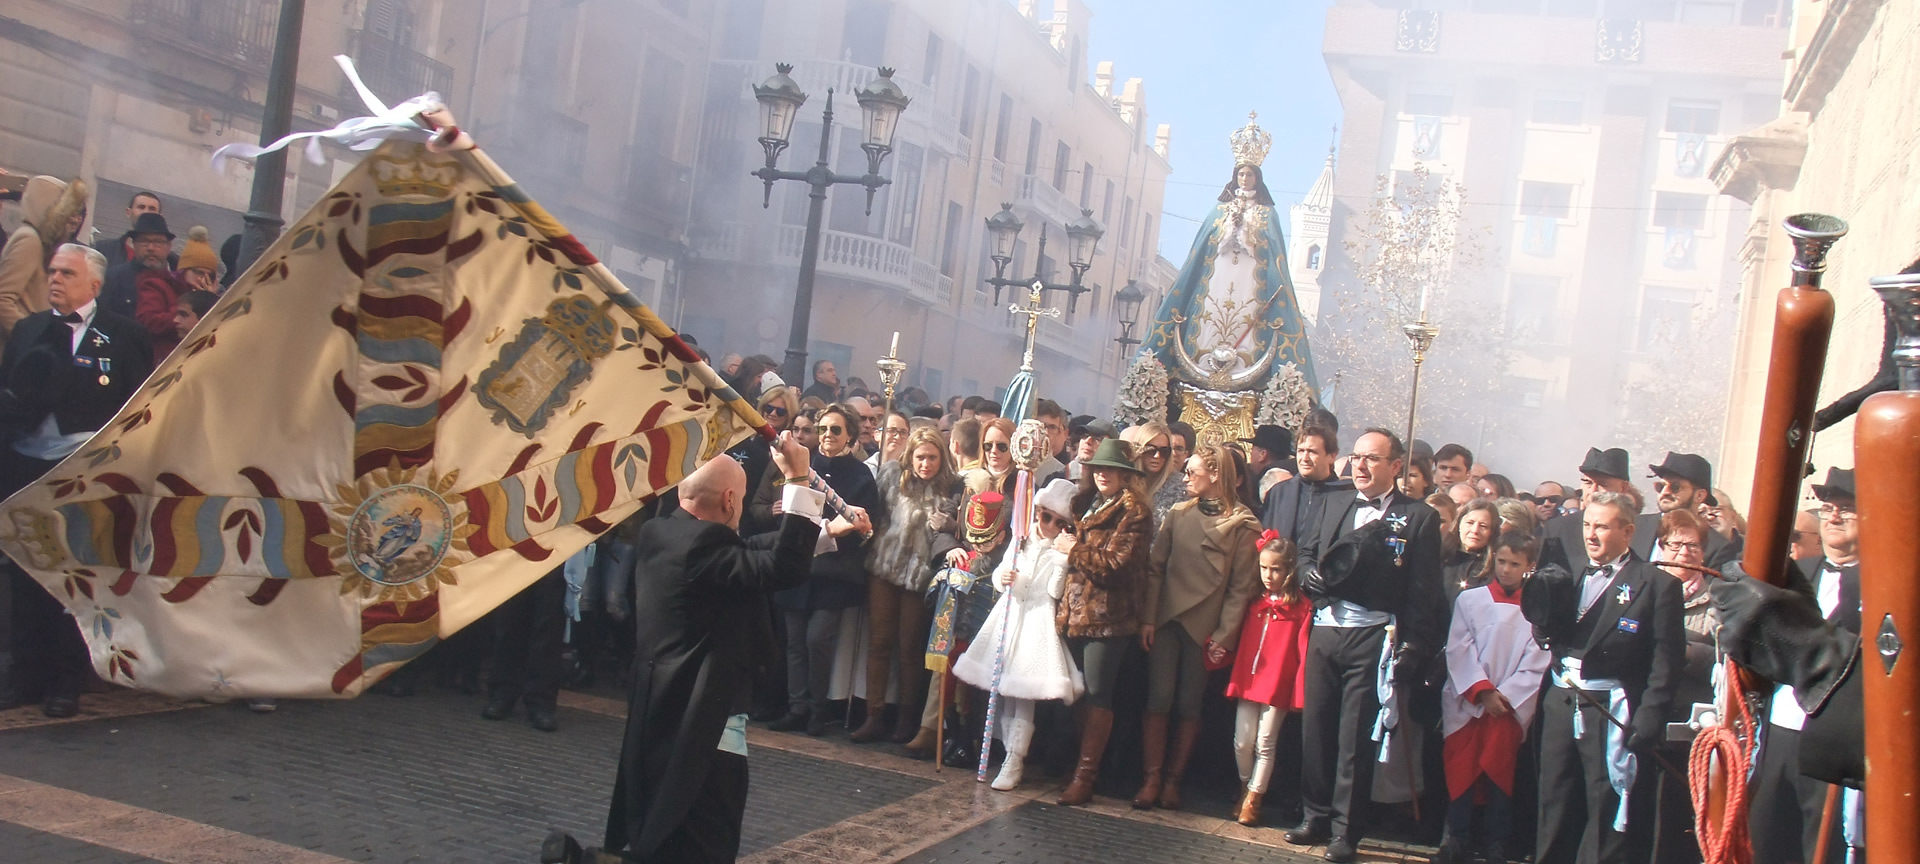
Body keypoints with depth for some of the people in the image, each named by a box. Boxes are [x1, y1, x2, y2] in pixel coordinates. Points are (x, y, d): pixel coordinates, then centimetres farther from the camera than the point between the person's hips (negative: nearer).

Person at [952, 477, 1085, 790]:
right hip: (1010, 614, 5)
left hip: (1038, 621, -5)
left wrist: (1065, 561, -23)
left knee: (1025, 696, -8)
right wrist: (1001, 577, -8)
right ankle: (1012, 752, 18)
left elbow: (1055, 591, -12)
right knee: (1005, 691, 7)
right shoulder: (1021, 540, 9)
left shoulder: (1064, 552, -3)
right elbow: (999, 573, 14)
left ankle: (1014, 763, -6)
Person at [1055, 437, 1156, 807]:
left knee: (1097, 694, -4)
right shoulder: (1087, 503, 16)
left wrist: (1075, 550, -8)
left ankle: (1085, 776, -2)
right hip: (1075, 611, 8)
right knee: (1081, 693, 11)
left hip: (1107, 616, -7)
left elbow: (1117, 564, -15)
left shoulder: (1134, 512, -7)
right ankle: (1082, 768, 18)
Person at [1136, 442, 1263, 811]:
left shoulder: (1243, 526, -2)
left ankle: (1173, 780, 15)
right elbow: (1156, 568, 5)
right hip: (1167, 620, 2)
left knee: (1189, 705, 5)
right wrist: (1149, 618, -3)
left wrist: (1225, 636, -9)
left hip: (1205, 627, -2)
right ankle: (1151, 778, 4)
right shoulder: (1178, 514, 7)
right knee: (1158, 700, -2)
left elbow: (1242, 586, -3)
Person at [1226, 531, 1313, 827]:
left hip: (1278, 686, -4)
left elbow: (1302, 651, -9)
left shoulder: (1301, 607, -6)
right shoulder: (1254, 603, 9)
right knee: (1242, 742, 6)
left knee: (1265, 745, 2)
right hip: (1248, 683, 4)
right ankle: (1246, 789, 26)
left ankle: (1253, 798, 13)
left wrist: (1300, 691, -12)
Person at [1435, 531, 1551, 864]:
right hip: (1466, 703, 1)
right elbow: (1458, 650, -1)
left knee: (1500, 774, 4)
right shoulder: (1469, 599, 4)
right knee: (1461, 772, 2)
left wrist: (1505, 695, -9)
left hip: (1512, 705, -1)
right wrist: (1482, 691, -10)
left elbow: (1537, 661, -1)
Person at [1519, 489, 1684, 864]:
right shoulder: (1570, 577, 12)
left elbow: (1667, 660, -9)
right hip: (1560, 704, 5)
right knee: (1554, 804, 13)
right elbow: (1545, 636, 9)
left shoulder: (1656, 585, -5)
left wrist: (1649, 718, -16)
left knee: (1605, 812, 5)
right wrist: (1545, 610, -11)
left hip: (1612, 714, -5)